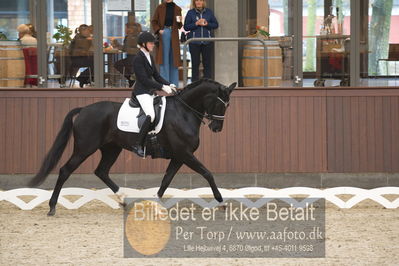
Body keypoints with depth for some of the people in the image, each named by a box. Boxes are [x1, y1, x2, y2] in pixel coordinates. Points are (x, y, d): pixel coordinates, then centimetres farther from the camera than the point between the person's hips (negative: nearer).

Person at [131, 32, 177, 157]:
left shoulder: (150, 57, 14)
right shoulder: (138, 59, -14)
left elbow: (156, 76, 17)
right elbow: (144, 79, -19)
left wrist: (169, 85, 1)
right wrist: (162, 87, -20)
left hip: (150, 91, 10)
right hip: (142, 92, -10)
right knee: (151, 116, -26)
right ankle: (138, 145, -24)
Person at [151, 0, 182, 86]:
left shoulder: (177, 9, 9)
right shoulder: (160, 8, 5)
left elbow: (179, 26, 12)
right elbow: (154, 21, 6)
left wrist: (179, 22, -9)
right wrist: (158, 30, -9)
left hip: (174, 34, 2)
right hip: (164, 33, -2)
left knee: (174, 58, 6)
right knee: (164, 58, -2)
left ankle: (174, 83, 11)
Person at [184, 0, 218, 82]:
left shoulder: (209, 12, 8)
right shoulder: (190, 13, 4)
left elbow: (216, 24, 9)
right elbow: (186, 27, 0)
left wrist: (207, 24, -9)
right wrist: (196, 24, -13)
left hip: (207, 41, 1)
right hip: (194, 42, -1)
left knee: (207, 63, 0)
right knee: (195, 63, 1)